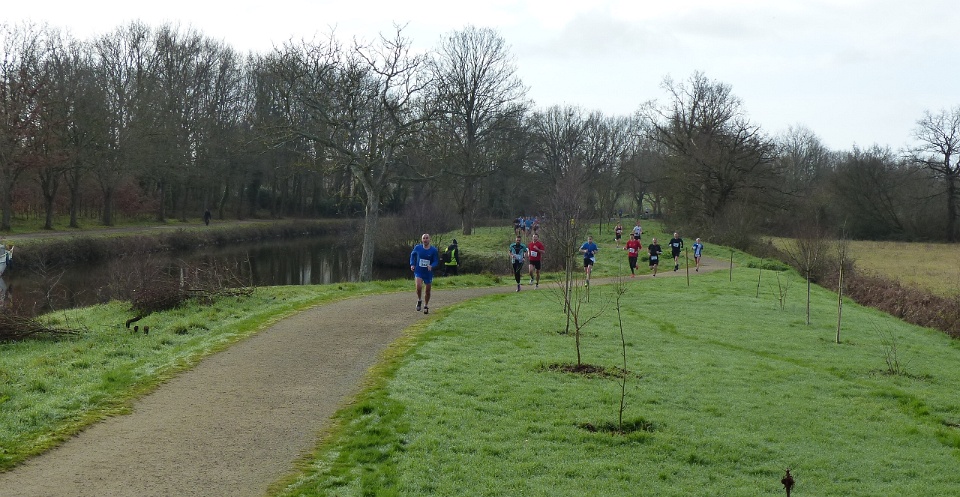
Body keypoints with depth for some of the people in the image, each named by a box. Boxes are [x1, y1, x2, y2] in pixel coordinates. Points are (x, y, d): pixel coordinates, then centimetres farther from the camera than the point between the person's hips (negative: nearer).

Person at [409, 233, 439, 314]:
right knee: (419, 287, -24)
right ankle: (419, 300, 5)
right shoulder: (418, 248, -3)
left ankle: (426, 306, 32)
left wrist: (431, 266, -25)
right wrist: (412, 264, 4)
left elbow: (436, 261, -4)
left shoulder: (433, 250, -8)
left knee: (427, 291, 9)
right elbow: (412, 255, 16)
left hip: (428, 273, 1)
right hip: (418, 272, 0)